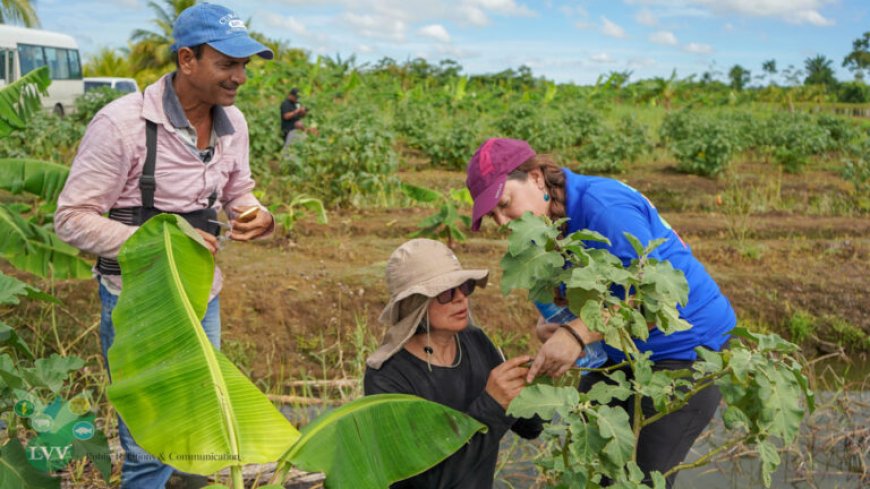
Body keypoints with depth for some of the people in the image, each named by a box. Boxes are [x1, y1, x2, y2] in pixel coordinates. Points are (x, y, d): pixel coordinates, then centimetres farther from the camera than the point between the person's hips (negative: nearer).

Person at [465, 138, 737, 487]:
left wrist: (578, 333, -39)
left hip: (688, 347, -8)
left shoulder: (602, 206, -26)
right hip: (622, 352, 9)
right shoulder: (546, 225, 1)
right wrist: (548, 322, -14)